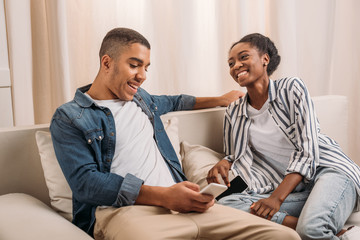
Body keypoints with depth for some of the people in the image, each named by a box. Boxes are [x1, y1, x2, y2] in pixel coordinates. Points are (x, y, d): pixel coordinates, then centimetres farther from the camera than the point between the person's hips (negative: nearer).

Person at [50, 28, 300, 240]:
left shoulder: (139, 97, 26)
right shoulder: (68, 118, 4)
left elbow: (173, 102, 48)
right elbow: (85, 182, -10)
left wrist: (221, 100, 51)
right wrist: (163, 196, -18)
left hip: (176, 201, 6)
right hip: (123, 209, -5)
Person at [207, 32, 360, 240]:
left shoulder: (291, 88, -2)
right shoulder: (234, 113, 11)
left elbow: (307, 150, -10)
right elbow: (235, 157, 22)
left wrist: (276, 198, -21)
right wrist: (223, 164, -5)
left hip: (330, 170, -5)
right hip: (293, 190, 5)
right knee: (224, 203, -25)